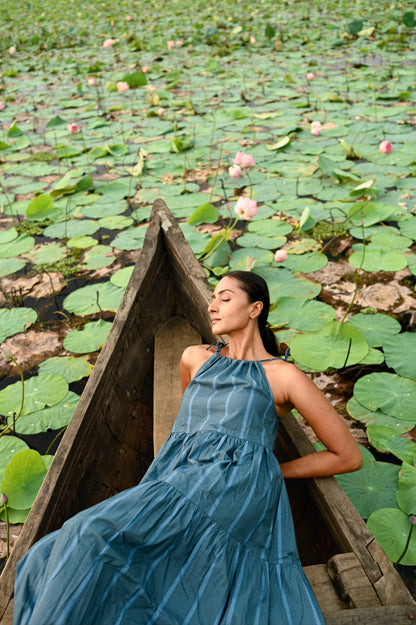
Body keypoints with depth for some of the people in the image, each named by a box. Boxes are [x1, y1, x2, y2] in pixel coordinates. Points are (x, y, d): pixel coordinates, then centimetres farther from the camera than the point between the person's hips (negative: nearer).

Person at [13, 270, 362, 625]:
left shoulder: (285, 376, 11)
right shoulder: (195, 358, 24)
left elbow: (349, 457, 13)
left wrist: (272, 470, 12)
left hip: (236, 493, -4)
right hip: (175, 486, 5)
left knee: (95, 539, -29)